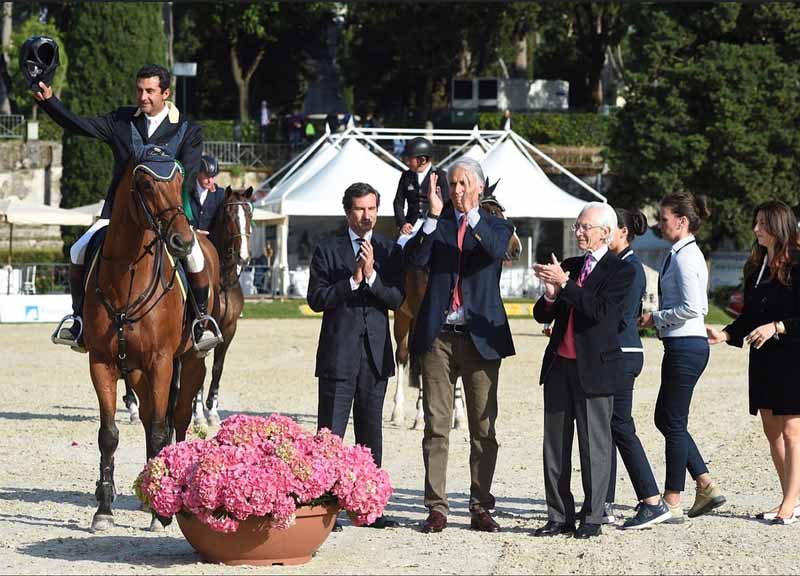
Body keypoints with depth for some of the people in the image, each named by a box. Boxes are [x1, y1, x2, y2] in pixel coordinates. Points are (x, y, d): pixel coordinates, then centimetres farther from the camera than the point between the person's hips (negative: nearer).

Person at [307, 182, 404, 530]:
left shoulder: (389, 251, 9)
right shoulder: (328, 250, 2)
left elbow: (398, 299, -1)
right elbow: (316, 299, -7)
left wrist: (371, 276, -15)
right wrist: (352, 281, -16)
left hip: (376, 354, 3)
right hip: (338, 353, -3)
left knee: (371, 433, 8)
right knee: (330, 433, -4)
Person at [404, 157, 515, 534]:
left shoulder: (495, 226, 7)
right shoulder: (435, 225, 9)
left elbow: (496, 250, -16)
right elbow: (415, 259, -10)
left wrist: (472, 213, -28)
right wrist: (433, 215, -20)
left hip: (481, 337, 0)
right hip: (438, 337, 0)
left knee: (484, 429, 3)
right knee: (436, 427, 0)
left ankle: (480, 507, 9)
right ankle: (436, 507, 2)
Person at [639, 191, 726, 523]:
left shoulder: (685, 257, -16)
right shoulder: (684, 254, 14)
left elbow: (692, 308, -22)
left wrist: (656, 318, -10)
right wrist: (657, 318, 11)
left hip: (685, 346, -10)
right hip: (686, 345, 10)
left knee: (673, 422, -2)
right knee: (666, 419, 16)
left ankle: (672, 502, 6)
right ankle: (706, 486, 17)